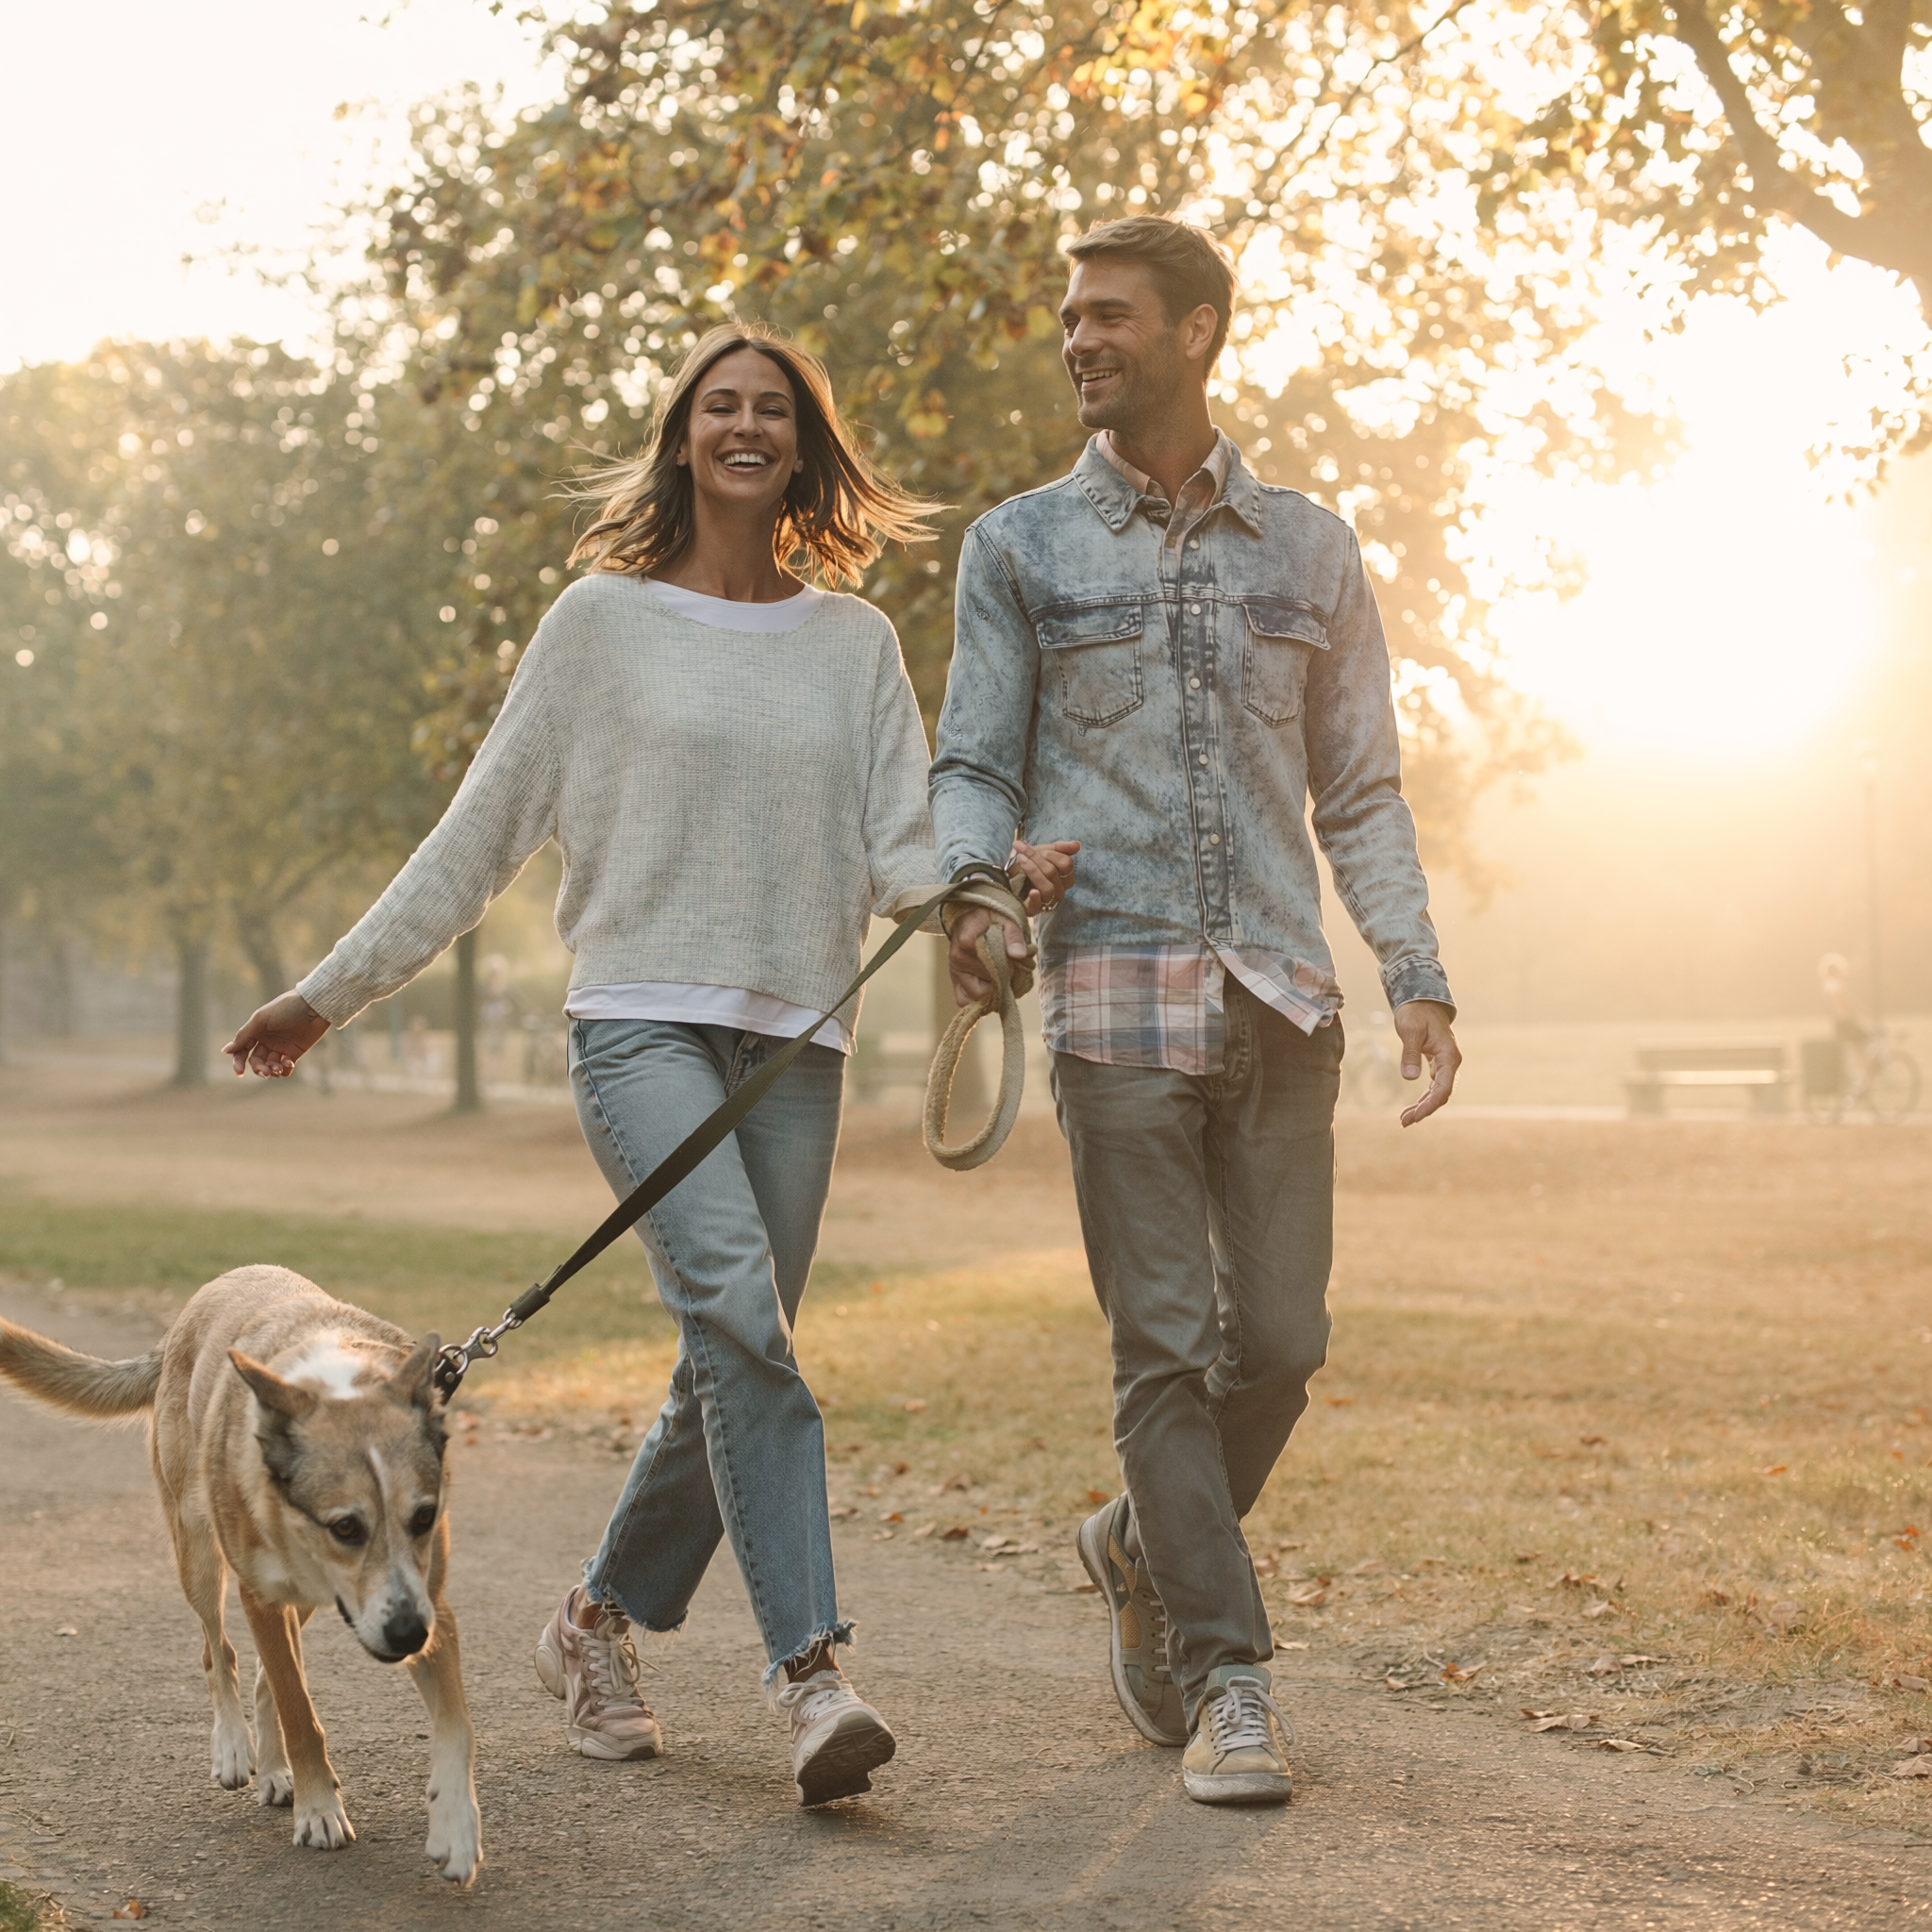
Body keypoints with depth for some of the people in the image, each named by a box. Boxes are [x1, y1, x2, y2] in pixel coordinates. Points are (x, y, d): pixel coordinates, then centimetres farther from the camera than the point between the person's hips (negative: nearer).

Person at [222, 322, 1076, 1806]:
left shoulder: (856, 642, 13)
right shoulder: (604, 619, 6)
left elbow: (903, 846, 6)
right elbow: (485, 832, 9)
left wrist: (997, 878, -17)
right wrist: (333, 992, 9)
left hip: (797, 1038, 3)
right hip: (643, 1016, -3)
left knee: (732, 1364, 3)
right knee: (738, 1311, -23)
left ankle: (601, 1625, 25)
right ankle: (812, 1670, -25)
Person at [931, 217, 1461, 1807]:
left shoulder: (1310, 552, 13)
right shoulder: (1021, 548, 10)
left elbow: (1361, 794, 14)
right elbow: (976, 765, 7)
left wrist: (1419, 977, 3)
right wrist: (973, 886, -15)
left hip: (1280, 1000, 2)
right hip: (1116, 990, -2)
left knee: (1281, 1343, 1)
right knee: (1167, 1347, -6)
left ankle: (1147, 1551, 28)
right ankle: (1230, 1682, 1)